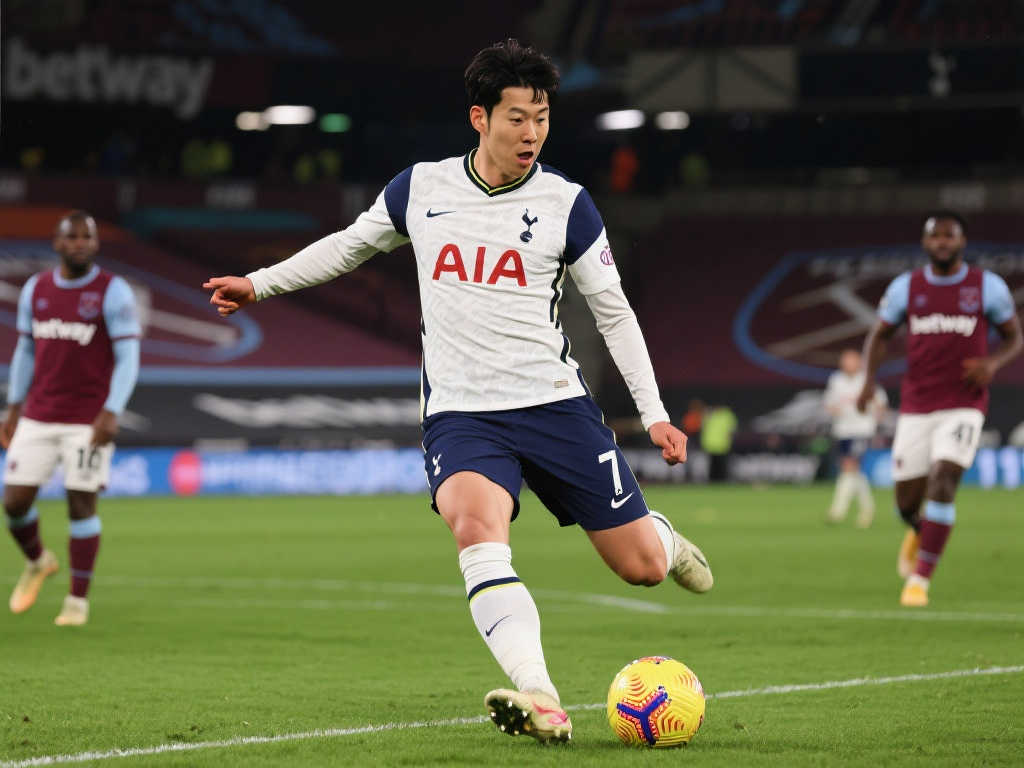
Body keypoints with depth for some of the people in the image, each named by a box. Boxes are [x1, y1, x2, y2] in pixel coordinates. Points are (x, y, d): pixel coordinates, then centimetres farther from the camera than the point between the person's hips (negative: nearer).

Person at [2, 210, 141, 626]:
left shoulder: (113, 292, -7)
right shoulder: (36, 289, 7)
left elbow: (128, 359, -10)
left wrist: (111, 414, -20)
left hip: (89, 420, -4)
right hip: (37, 417, 4)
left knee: (81, 503, -5)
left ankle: (78, 600, 6)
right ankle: (37, 562, 31)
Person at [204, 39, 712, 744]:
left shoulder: (566, 204, -2)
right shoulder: (420, 189, 2)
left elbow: (613, 311, 5)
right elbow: (351, 244, 22)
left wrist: (654, 412, -2)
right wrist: (261, 283, 21)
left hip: (555, 404, 0)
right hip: (459, 414, 0)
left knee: (642, 567, 1)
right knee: (476, 529, -32)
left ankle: (659, 535, 42)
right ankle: (541, 703, -43)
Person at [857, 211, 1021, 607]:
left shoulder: (987, 286, 0)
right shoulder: (906, 287, 4)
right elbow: (879, 335, 13)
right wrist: (869, 378, -4)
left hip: (963, 407, -2)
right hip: (916, 407, 2)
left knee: (943, 483, -20)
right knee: (907, 503, 3)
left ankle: (920, 579, -13)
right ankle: (920, 531, 41)